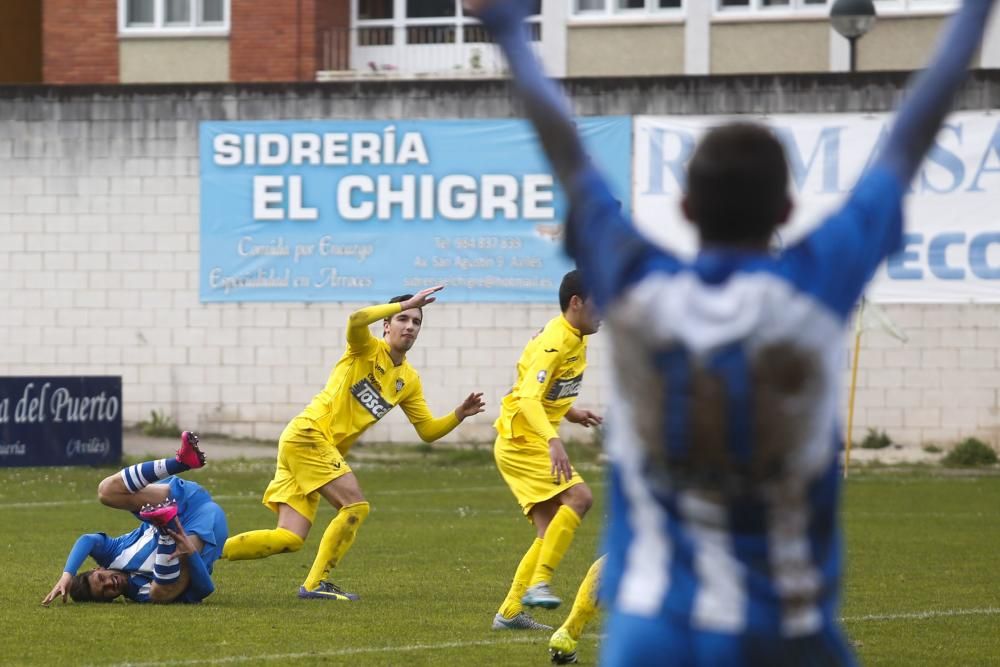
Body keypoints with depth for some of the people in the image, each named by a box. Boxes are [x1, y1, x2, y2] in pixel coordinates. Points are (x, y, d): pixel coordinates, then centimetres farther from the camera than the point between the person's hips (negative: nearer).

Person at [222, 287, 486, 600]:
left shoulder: (409, 380, 16)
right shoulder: (368, 349, -4)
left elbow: (427, 430, 16)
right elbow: (357, 319, -27)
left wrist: (459, 415, 0)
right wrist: (405, 304, -23)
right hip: (308, 434, -8)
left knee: (289, 540, 0)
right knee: (355, 506, -18)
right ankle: (315, 584, -12)